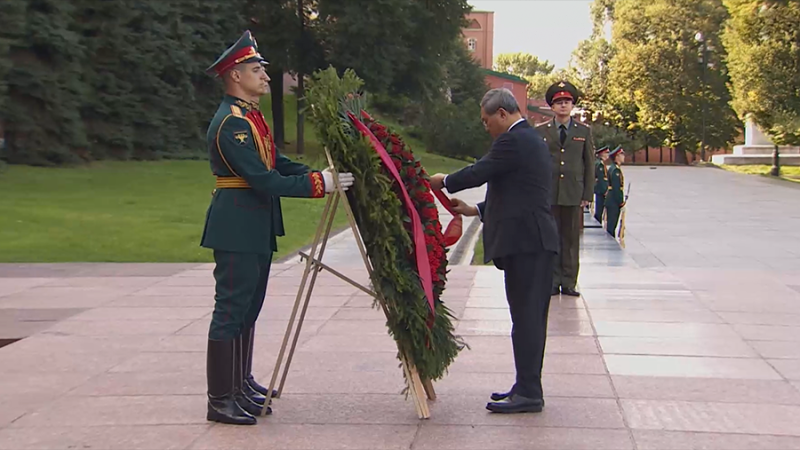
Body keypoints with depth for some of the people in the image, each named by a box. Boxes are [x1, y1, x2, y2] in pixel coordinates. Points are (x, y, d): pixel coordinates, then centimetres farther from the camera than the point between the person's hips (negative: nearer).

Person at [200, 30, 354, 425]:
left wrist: (325, 176, 3)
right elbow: (264, 180, -24)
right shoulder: (230, 123, -18)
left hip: (257, 228, 10)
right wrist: (320, 183, -23)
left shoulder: (252, 117, 15)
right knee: (230, 310, -5)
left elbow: (278, 164, 15)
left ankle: (242, 384, 28)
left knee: (248, 308, 16)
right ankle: (220, 399, 3)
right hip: (237, 227, -10)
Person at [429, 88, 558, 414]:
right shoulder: (531, 139, 20)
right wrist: (475, 210, 19)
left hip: (525, 241, -11)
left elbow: (478, 173, -14)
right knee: (530, 317, 14)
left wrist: (444, 181, 5)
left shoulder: (513, 141, -13)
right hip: (535, 240, 11)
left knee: (526, 317, -6)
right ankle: (528, 387, 22)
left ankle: (528, 393, -2)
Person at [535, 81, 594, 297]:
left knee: (571, 239, 3)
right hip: (548, 194, 0)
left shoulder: (584, 131, 9)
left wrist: (587, 194, 2)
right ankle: (552, 281, 9)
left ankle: (569, 282, 10)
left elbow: (589, 164, 8)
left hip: (574, 194, 0)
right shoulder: (541, 131, 7)